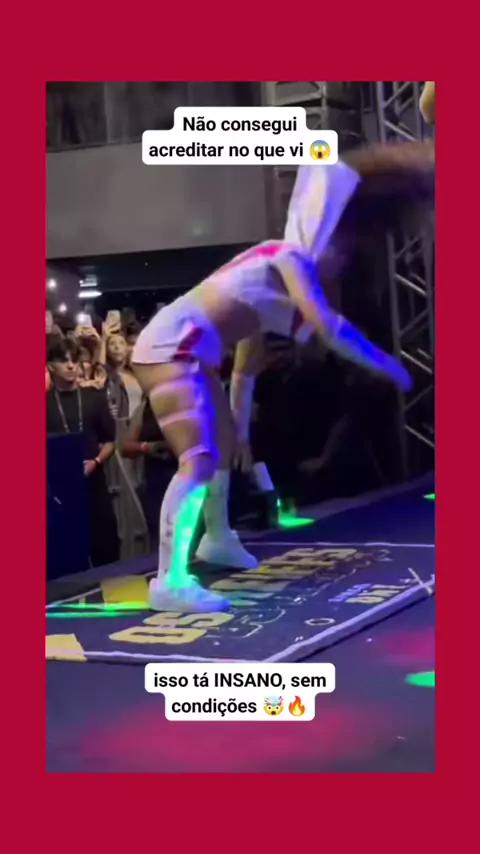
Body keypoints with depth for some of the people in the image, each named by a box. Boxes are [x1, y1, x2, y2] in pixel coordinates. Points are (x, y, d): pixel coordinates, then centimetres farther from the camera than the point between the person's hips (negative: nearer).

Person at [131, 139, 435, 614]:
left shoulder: (272, 270, 24)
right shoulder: (291, 258, -5)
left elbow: (246, 365, 30)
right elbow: (328, 327, -19)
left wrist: (239, 428, 34)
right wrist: (386, 365, -8)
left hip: (185, 352, 10)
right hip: (172, 346, -10)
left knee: (226, 446, 27)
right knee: (199, 459, -24)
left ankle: (217, 540, 47)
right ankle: (171, 581, -34)